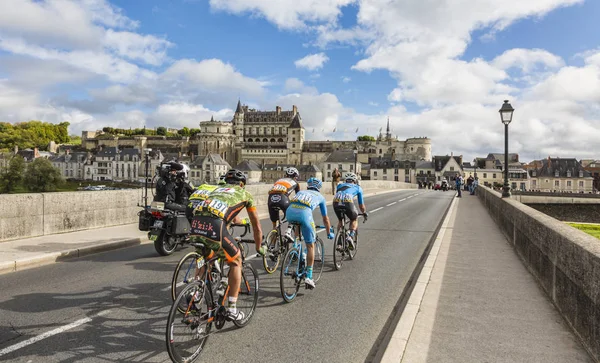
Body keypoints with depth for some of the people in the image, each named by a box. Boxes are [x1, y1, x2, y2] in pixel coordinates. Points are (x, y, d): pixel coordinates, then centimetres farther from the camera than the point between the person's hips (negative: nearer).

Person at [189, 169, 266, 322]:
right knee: (236, 262, 15)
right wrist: (259, 247, 45)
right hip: (215, 225, -5)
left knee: (205, 258, 33)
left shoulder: (218, 190, 37)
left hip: (196, 223, 6)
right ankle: (232, 310, 15)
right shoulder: (245, 194, 26)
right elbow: (256, 226, 32)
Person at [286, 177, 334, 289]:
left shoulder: (300, 192, 39)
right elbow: (325, 219, 39)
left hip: (290, 211, 3)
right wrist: (329, 233, 53)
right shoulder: (320, 196, 33)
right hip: (304, 212, -3)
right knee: (310, 246, 8)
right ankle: (308, 277, 6)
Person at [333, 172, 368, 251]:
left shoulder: (340, 185, 36)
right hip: (348, 202, -2)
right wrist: (365, 213, 54)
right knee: (354, 220, 26)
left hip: (336, 202, 3)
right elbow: (361, 205, 35)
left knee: (340, 220, 29)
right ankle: (351, 236, 2)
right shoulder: (358, 187, 30)